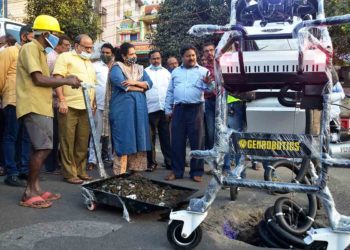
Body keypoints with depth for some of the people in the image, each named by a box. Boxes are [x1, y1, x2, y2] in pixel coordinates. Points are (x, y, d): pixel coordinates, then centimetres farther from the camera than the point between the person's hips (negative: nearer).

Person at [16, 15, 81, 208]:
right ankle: (29, 193, -5)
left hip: (42, 107, 10)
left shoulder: (39, 51, 21)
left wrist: (66, 81, 5)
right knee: (43, 148, -13)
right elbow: (38, 79, -18)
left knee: (41, 149, 10)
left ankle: (35, 189, 16)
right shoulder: (30, 48, -8)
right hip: (34, 107, -10)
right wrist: (66, 81, -11)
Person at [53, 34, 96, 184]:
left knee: (83, 142, 9)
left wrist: (93, 104, 18)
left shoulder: (89, 63, 23)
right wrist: (62, 100, -17)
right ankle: (69, 173, 5)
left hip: (86, 108, 7)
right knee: (68, 141, -1)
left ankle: (80, 171, 19)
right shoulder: (65, 57, 1)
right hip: (69, 106, -6)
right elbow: (57, 78, -9)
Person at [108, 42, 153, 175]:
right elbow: (122, 85, -16)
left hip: (139, 108, 6)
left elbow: (149, 83, 5)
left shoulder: (140, 68, 18)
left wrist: (135, 82, -13)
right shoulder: (116, 68, 0)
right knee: (123, 139, -5)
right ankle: (120, 172, 0)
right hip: (122, 108, -6)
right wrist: (141, 88, -5)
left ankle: (136, 168, 12)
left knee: (138, 138, 5)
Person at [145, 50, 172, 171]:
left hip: (165, 108, 2)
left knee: (166, 137, 5)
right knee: (151, 137, 4)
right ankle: (151, 162, 13)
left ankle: (169, 161, 13)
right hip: (150, 109, -2)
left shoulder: (166, 72, 14)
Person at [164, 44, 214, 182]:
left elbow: (209, 89, -7)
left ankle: (196, 172, 11)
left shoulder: (203, 71, 5)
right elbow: (170, 92, 16)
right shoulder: (175, 72, 15)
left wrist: (208, 83, -29)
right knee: (177, 142, 6)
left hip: (195, 109, -3)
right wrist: (168, 109, 11)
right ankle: (176, 171, 16)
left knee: (197, 142, 2)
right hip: (178, 109, 3)